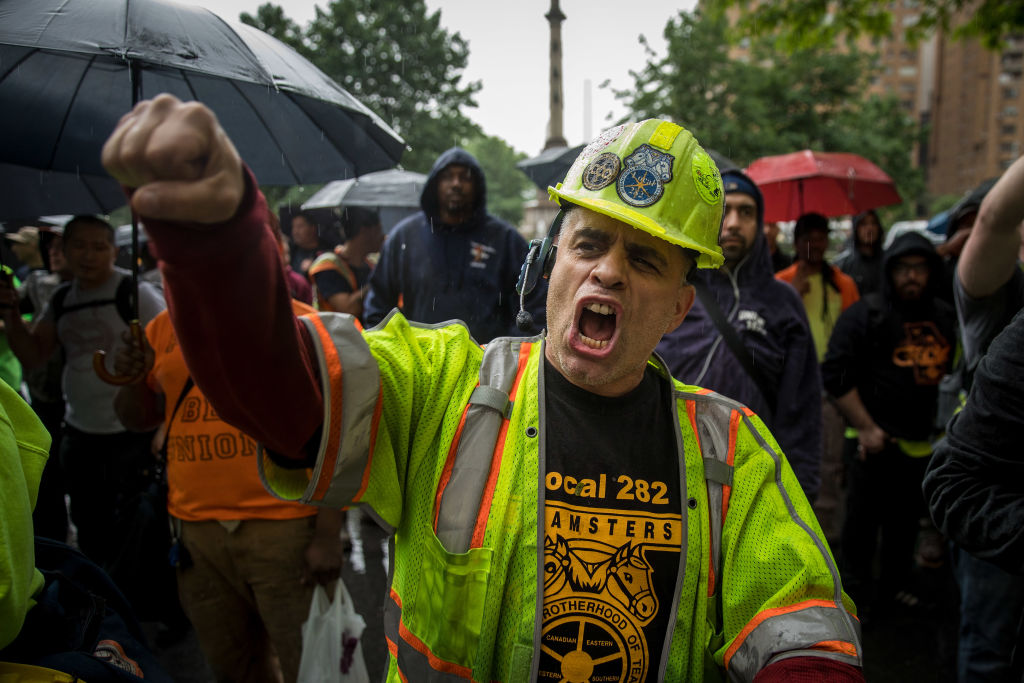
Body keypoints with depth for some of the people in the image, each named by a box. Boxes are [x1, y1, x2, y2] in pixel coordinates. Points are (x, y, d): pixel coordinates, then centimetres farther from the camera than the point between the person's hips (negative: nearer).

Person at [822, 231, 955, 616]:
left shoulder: (946, 318, 10)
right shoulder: (866, 314, -8)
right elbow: (836, 374, -12)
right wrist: (866, 428, -15)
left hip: (920, 440, 6)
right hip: (874, 439, -5)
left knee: (907, 520, 16)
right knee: (863, 519, 1)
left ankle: (893, 588, 33)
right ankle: (856, 594, 16)